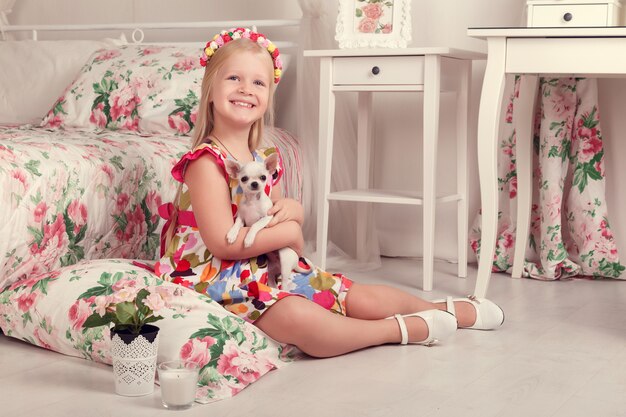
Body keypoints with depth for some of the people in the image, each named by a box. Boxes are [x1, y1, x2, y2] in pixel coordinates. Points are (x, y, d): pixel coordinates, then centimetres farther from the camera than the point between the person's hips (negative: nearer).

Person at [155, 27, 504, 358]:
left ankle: (455, 311, 25)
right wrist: (289, 231, -14)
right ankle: (405, 329, -19)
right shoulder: (206, 162, -17)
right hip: (221, 281, -8)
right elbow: (223, 243, -24)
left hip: (272, 270, 8)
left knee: (364, 297, 6)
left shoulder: (265, 159, 8)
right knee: (299, 318, -36)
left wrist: (292, 209, -6)